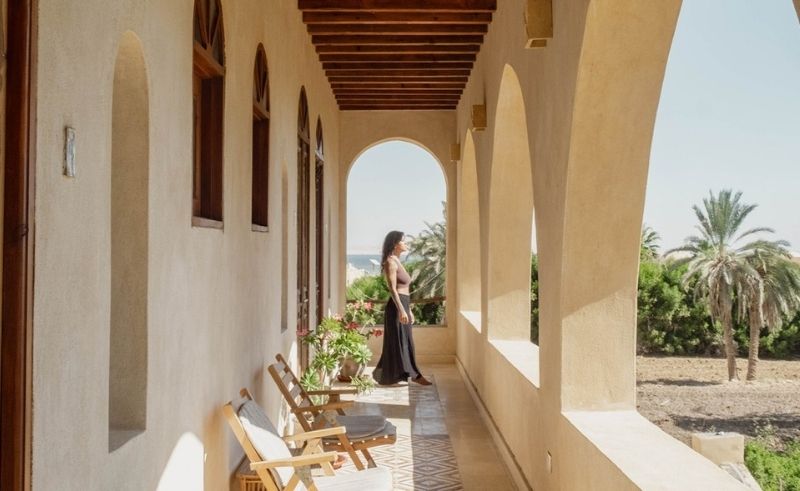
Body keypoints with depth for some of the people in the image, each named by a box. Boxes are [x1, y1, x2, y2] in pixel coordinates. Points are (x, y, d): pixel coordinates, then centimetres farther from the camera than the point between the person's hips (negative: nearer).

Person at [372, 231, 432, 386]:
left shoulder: (397, 262, 17)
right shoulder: (390, 262, -11)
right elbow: (392, 289, -18)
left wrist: (409, 310, 22)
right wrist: (401, 310, -24)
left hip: (403, 305, 10)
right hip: (396, 307, -10)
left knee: (406, 342, 12)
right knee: (397, 342, -3)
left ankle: (414, 375, 17)